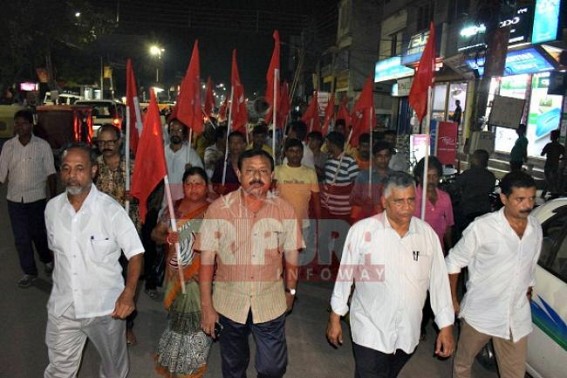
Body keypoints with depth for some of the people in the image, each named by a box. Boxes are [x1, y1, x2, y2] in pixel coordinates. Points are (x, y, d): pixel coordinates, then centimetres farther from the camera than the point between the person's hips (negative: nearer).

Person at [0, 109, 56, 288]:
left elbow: (50, 174, -1)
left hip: (36, 199, -2)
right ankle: (29, 272, 22)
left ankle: (47, 260, 38)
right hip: (15, 199, 2)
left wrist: (53, 198, -3)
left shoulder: (42, 146, -5)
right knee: (21, 238, 7)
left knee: (37, 233, 10)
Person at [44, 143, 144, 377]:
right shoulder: (52, 208, -4)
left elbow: (135, 253, -15)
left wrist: (128, 293, -27)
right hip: (62, 307, 3)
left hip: (106, 307, -3)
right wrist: (63, 283, 14)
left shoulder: (111, 210, -18)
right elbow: (56, 249, 11)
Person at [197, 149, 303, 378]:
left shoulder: (285, 211, -8)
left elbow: (291, 256, 4)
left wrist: (290, 292, 13)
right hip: (229, 301, 0)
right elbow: (207, 260, -8)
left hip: (270, 302, 0)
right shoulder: (219, 209, -12)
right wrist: (206, 306, -7)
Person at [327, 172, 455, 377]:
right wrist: (335, 318, 0)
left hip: (408, 334, 4)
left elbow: (439, 280, 1)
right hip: (370, 332, -4)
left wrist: (446, 326, 3)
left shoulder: (427, 233, -6)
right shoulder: (362, 230, -17)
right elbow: (346, 274, -7)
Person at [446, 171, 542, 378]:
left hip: (517, 317, 4)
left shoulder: (535, 228, -1)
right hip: (480, 312, -4)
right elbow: (454, 262, -8)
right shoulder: (482, 227, -19)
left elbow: (530, 269, 13)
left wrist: (527, 295, 18)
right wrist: (453, 300, -3)